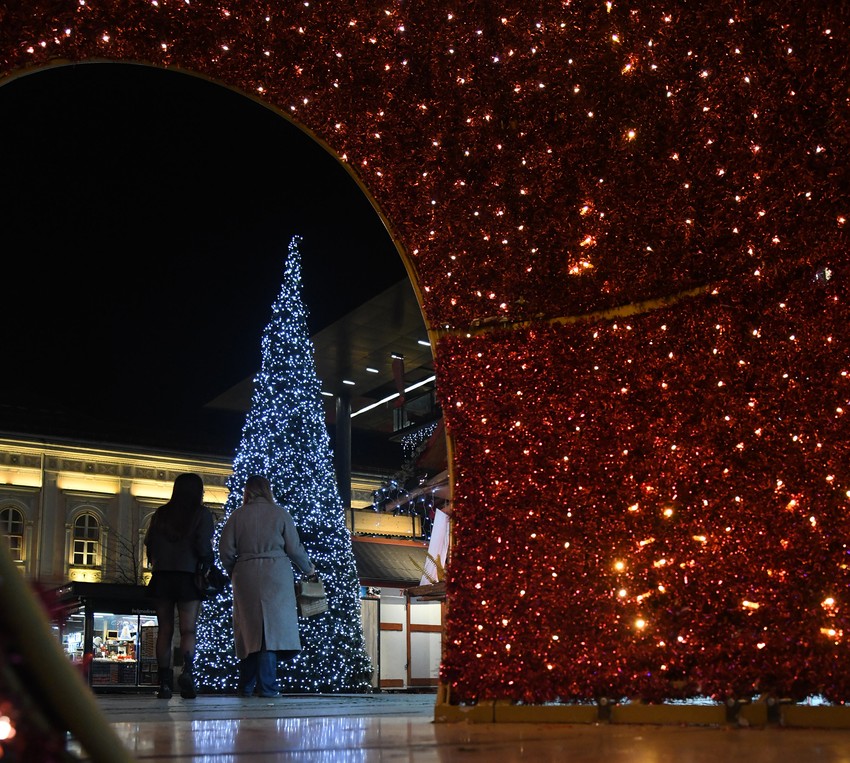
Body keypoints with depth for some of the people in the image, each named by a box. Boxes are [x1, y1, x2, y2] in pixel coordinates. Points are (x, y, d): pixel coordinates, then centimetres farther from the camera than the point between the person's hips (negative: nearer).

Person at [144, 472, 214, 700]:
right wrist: (206, 565, 7)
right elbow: (203, 545, -9)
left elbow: (149, 543, 8)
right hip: (188, 576, -3)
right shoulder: (201, 513, -1)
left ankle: (164, 682, 4)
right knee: (188, 629, -3)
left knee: (164, 630, 7)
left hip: (161, 576, 3)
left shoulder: (161, 513, 9)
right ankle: (187, 671, -26)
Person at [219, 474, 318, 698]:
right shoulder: (280, 513, 4)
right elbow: (294, 548, 2)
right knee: (272, 626, -4)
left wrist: (233, 574, 18)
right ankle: (266, 686, -10)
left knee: (249, 629, 10)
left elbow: (226, 550, 3)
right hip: (276, 575, -2)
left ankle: (246, 686, 13)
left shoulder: (237, 515, 7)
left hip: (246, 575, 2)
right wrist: (309, 570, 17)